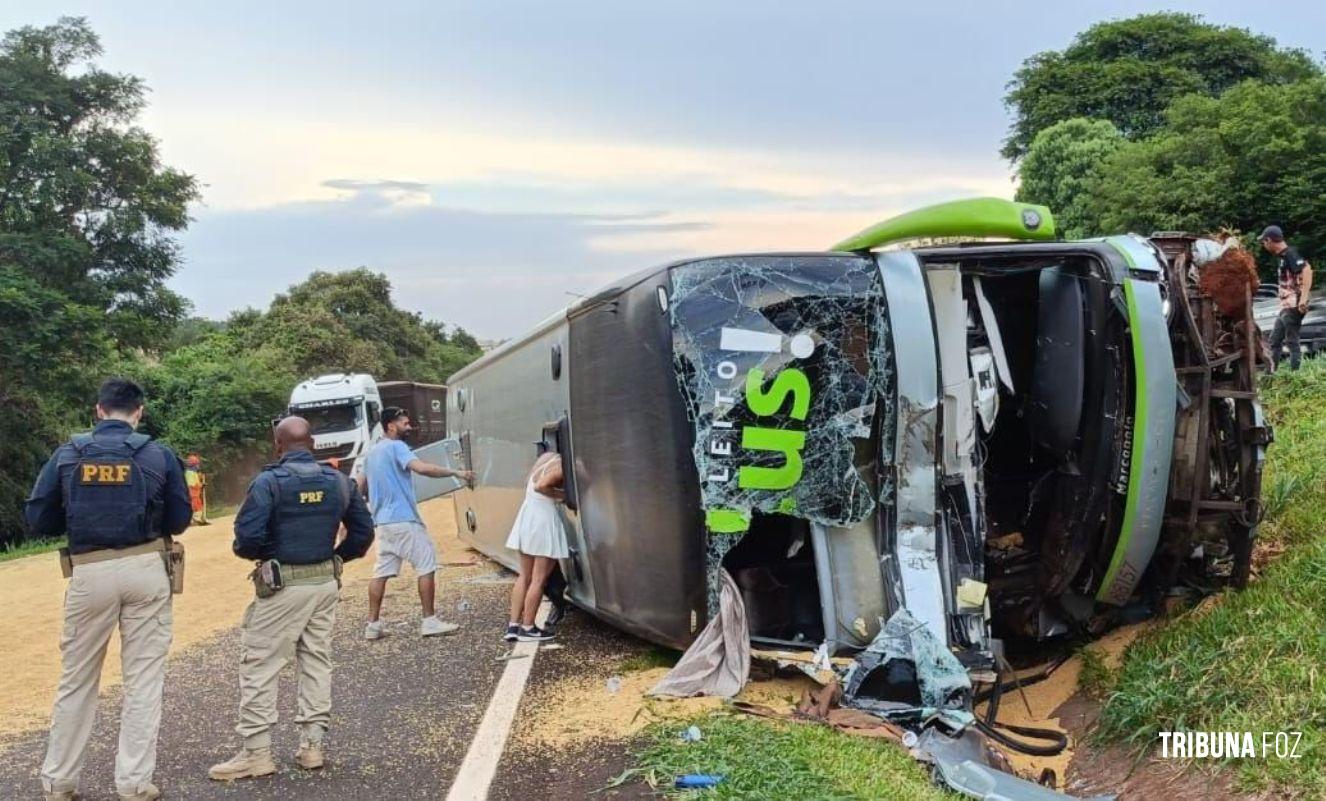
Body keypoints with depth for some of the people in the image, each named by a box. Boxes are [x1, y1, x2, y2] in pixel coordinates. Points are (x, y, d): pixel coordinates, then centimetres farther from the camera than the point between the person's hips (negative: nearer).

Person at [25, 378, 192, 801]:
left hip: (91, 573, 1)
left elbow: (38, 518, 3)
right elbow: (180, 520, 3)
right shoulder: (159, 454, -1)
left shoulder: (68, 453, 2)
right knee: (143, 679, 7)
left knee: (76, 679, 15)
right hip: (145, 569, -1)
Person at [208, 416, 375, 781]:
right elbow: (363, 531, 7)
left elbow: (248, 537, -20)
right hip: (325, 582, 6)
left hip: (283, 585, -5)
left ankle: (257, 752, 6)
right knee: (317, 662, 14)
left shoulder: (269, 482, -13)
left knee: (259, 665, 4)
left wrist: (259, 555, 1)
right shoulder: (338, 481, 4)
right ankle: (312, 745, 18)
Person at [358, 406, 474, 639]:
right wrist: (456, 472, -23)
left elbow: (359, 487, 25)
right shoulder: (396, 447, -10)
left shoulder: (372, 452, 18)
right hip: (404, 520, -9)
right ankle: (429, 621, -1)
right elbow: (421, 467, -26)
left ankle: (373, 624, 8)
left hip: (382, 521, 9)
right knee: (426, 566, -2)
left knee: (381, 571, 9)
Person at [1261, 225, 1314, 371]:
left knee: (1292, 342, -6)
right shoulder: (1282, 256, 14)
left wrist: (1303, 298, -31)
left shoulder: (1290, 254, -14)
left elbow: (1307, 271, -26)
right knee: (1275, 341, 15)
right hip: (1285, 306, 10)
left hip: (1293, 306, -10)